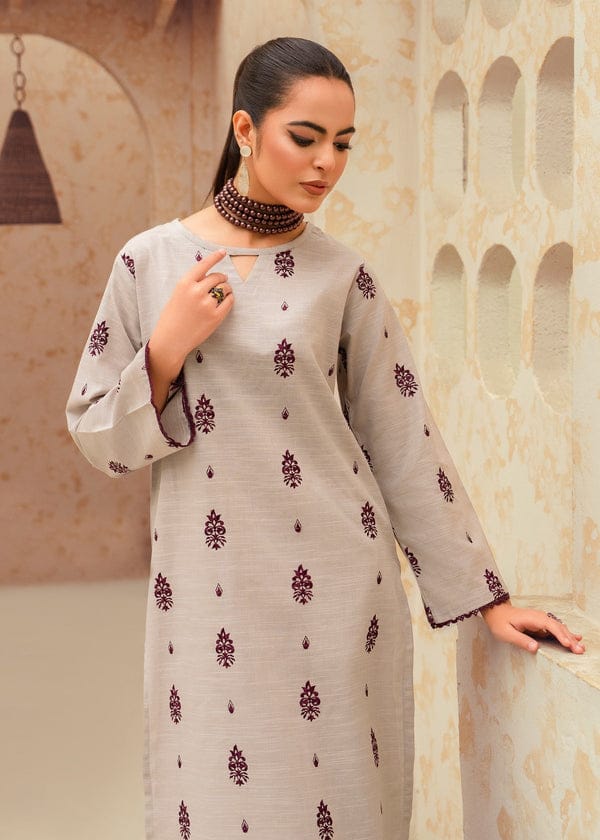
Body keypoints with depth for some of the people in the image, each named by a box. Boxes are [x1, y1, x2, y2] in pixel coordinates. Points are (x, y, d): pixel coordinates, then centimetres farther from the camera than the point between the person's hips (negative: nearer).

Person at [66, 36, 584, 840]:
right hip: (209, 593, 0)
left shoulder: (343, 274, 0)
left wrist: (487, 595, 3)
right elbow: (98, 434, 4)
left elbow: (404, 440, 2)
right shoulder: (150, 261, 0)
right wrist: (168, 346, -13)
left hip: (334, 588, 0)